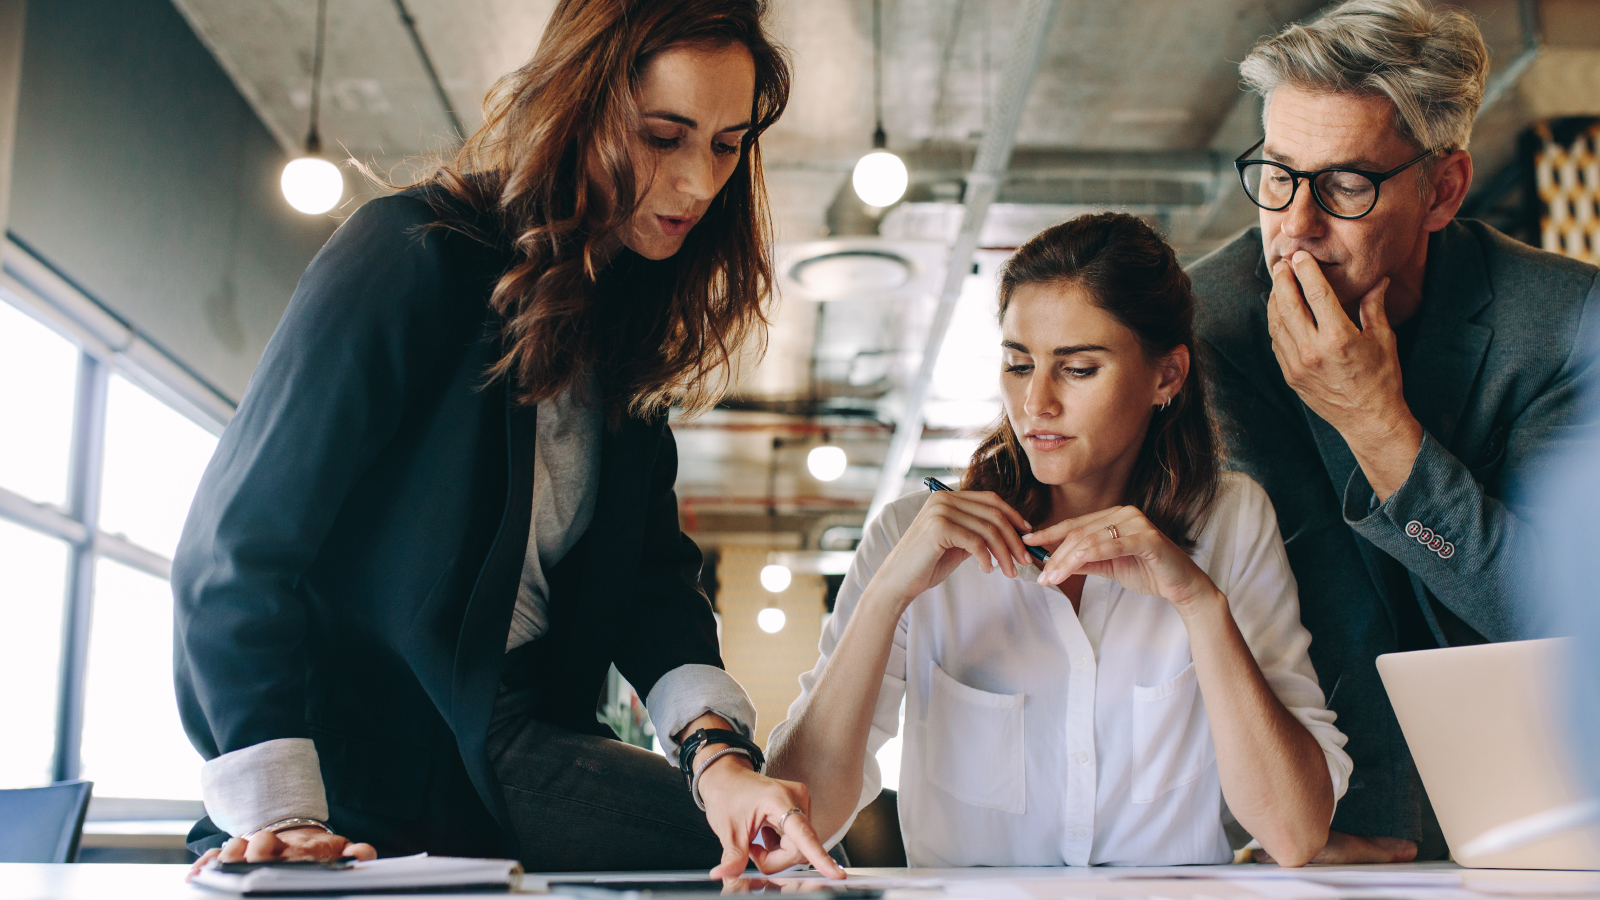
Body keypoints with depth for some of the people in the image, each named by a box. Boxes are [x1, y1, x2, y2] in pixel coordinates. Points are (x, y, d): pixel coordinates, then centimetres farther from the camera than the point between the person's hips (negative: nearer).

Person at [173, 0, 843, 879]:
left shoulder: (626, 328, 9)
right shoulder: (415, 253, -12)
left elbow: (654, 573, 3)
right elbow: (237, 542, -15)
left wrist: (714, 747, -16)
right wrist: (280, 816, -22)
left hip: (510, 747, 5)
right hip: (352, 764, -5)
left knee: (808, 863, -17)